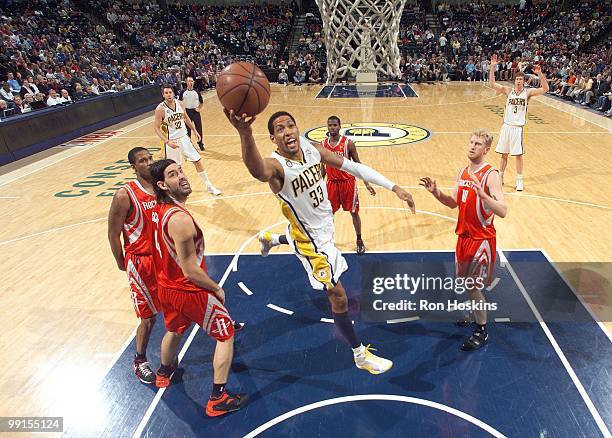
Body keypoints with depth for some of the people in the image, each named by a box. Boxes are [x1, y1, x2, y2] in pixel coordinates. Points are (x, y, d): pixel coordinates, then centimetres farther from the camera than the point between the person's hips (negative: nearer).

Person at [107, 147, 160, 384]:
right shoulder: (125, 195, -17)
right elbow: (113, 234, -9)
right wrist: (121, 263, 0)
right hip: (141, 261, -5)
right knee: (149, 315, 6)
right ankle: (140, 361, 28)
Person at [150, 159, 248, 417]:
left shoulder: (159, 209, -3)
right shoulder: (180, 219, -31)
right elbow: (190, 271, -27)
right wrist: (217, 289, -11)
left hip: (166, 287, 9)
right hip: (189, 291, -8)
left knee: (173, 331, 34)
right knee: (226, 335, 10)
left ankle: (164, 372, 61)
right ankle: (218, 399, 18)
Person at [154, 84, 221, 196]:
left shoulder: (179, 103, -3)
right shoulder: (160, 109, -17)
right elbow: (157, 128, -14)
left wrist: (195, 131, 13)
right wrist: (167, 142, -26)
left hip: (184, 137, 5)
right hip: (172, 141, -5)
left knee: (197, 161, 7)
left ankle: (209, 186, 18)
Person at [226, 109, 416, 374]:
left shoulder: (313, 150, -13)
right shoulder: (276, 165, -32)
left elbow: (354, 167, -9)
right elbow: (258, 171, -58)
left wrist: (394, 188, -15)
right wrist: (245, 134, -78)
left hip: (324, 225, 7)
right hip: (311, 239, -7)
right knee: (338, 297, 1)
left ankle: (271, 240, 69)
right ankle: (360, 355, 22)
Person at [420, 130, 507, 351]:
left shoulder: (490, 175, -18)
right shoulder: (463, 172, 5)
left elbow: (502, 211, -28)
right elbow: (454, 203, 13)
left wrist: (481, 193, -42)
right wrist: (436, 192, -4)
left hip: (482, 239, -7)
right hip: (464, 235, 7)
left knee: (473, 285, -1)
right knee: (464, 280, 19)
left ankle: (481, 331, 18)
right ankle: (476, 313, 43)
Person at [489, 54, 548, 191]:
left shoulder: (528, 92, -1)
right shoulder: (508, 90, 2)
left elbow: (545, 89, -13)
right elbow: (492, 84, -5)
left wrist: (540, 74, -23)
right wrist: (492, 67, -14)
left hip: (518, 127, -1)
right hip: (506, 126, 2)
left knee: (519, 155, 3)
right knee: (504, 154, 10)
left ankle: (519, 181, 13)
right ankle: (500, 177, 24)